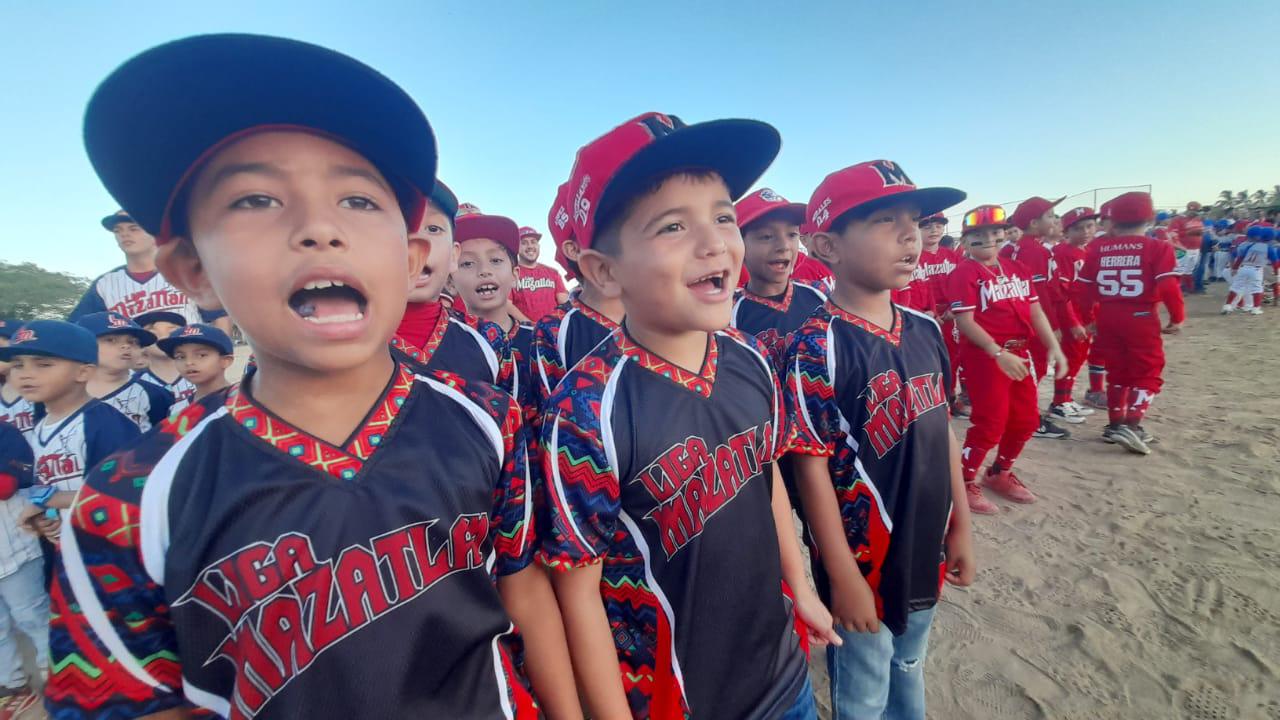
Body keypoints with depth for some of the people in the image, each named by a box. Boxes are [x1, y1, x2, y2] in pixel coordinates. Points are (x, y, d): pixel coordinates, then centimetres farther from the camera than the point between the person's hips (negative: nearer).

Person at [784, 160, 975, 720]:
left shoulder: (926, 331, -1)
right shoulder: (817, 348, -23)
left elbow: (942, 433, 7)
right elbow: (812, 466, -21)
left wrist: (960, 527, 11)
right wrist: (842, 576, -16)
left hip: (924, 553, 7)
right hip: (863, 563, -6)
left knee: (909, 673, 30)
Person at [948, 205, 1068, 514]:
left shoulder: (1018, 269, 10)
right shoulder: (965, 273, -13)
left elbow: (1035, 312, 11)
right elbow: (965, 322, -19)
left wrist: (1053, 347, 3)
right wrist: (999, 353, -24)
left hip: (1021, 353, 8)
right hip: (985, 356, -8)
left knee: (1025, 420, 15)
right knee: (990, 423, -4)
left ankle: (999, 474, 34)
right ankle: (965, 483, 12)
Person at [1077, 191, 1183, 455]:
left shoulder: (1097, 247, 2)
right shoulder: (1158, 248, -7)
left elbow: (1085, 286, 4)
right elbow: (1168, 286, -13)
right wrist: (1177, 317, 0)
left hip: (1107, 318, 4)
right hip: (1141, 317, -4)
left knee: (1117, 372, 17)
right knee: (1148, 373, 7)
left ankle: (1115, 425, 22)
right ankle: (1131, 426, -7)